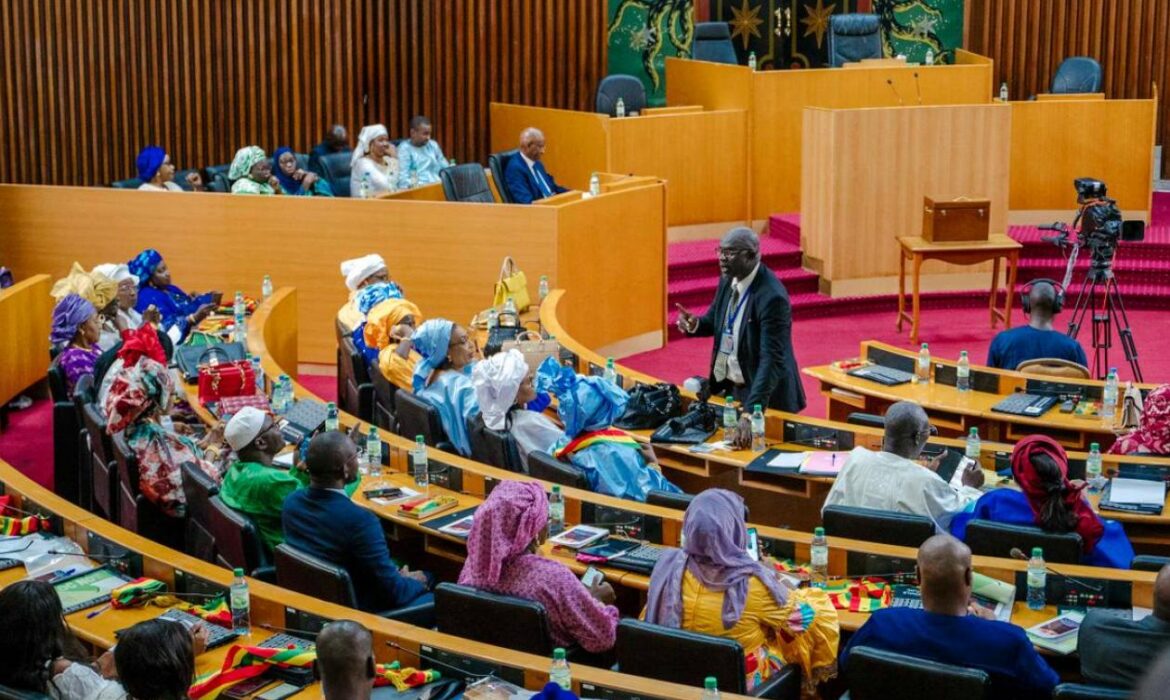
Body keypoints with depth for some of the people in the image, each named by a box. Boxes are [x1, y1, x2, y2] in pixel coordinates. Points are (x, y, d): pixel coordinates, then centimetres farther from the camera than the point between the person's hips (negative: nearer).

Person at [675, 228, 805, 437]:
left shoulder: (772, 297, -27)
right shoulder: (728, 279, -2)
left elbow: (771, 360, -33)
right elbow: (715, 321, 14)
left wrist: (750, 413, -42)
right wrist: (694, 324, -11)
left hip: (764, 394, -7)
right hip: (727, 387, 7)